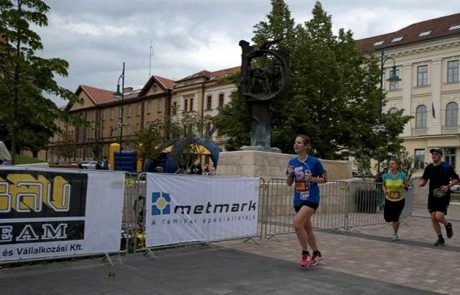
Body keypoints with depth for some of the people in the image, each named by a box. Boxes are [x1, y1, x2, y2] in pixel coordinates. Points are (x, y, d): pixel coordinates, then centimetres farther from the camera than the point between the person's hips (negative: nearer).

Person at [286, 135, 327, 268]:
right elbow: (289, 183, 8)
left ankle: (305, 253, -3)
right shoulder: (292, 162, 3)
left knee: (297, 223, -21)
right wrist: (289, 174, -12)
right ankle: (316, 253, 35)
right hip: (298, 200, 6)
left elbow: (324, 179, -1)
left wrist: (312, 178, -19)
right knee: (307, 228, 15)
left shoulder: (314, 162, -10)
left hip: (311, 198, -6)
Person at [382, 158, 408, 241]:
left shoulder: (402, 175, -9)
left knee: (395, 218, -5)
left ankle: (395, 234, 20)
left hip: (400, 200, -2)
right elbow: (383, 185, 9)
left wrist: (404, 186, -20)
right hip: (389, 200, 2)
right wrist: (385, 190, -11)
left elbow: (407, 185, 3)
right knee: (387, 218, 1)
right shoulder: (385, 176, -6)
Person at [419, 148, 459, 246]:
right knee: (433, 218, 3)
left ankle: (448, 225, 19)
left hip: (443, 196, -4)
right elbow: (424, 179, 14)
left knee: (439, 217, -16)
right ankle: (440, 238, 19)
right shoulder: (428, 168, 4)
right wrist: (422, 183, -9)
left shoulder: (447, 167, -8)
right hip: (432, 196, 5)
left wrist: (448, 186, -21)